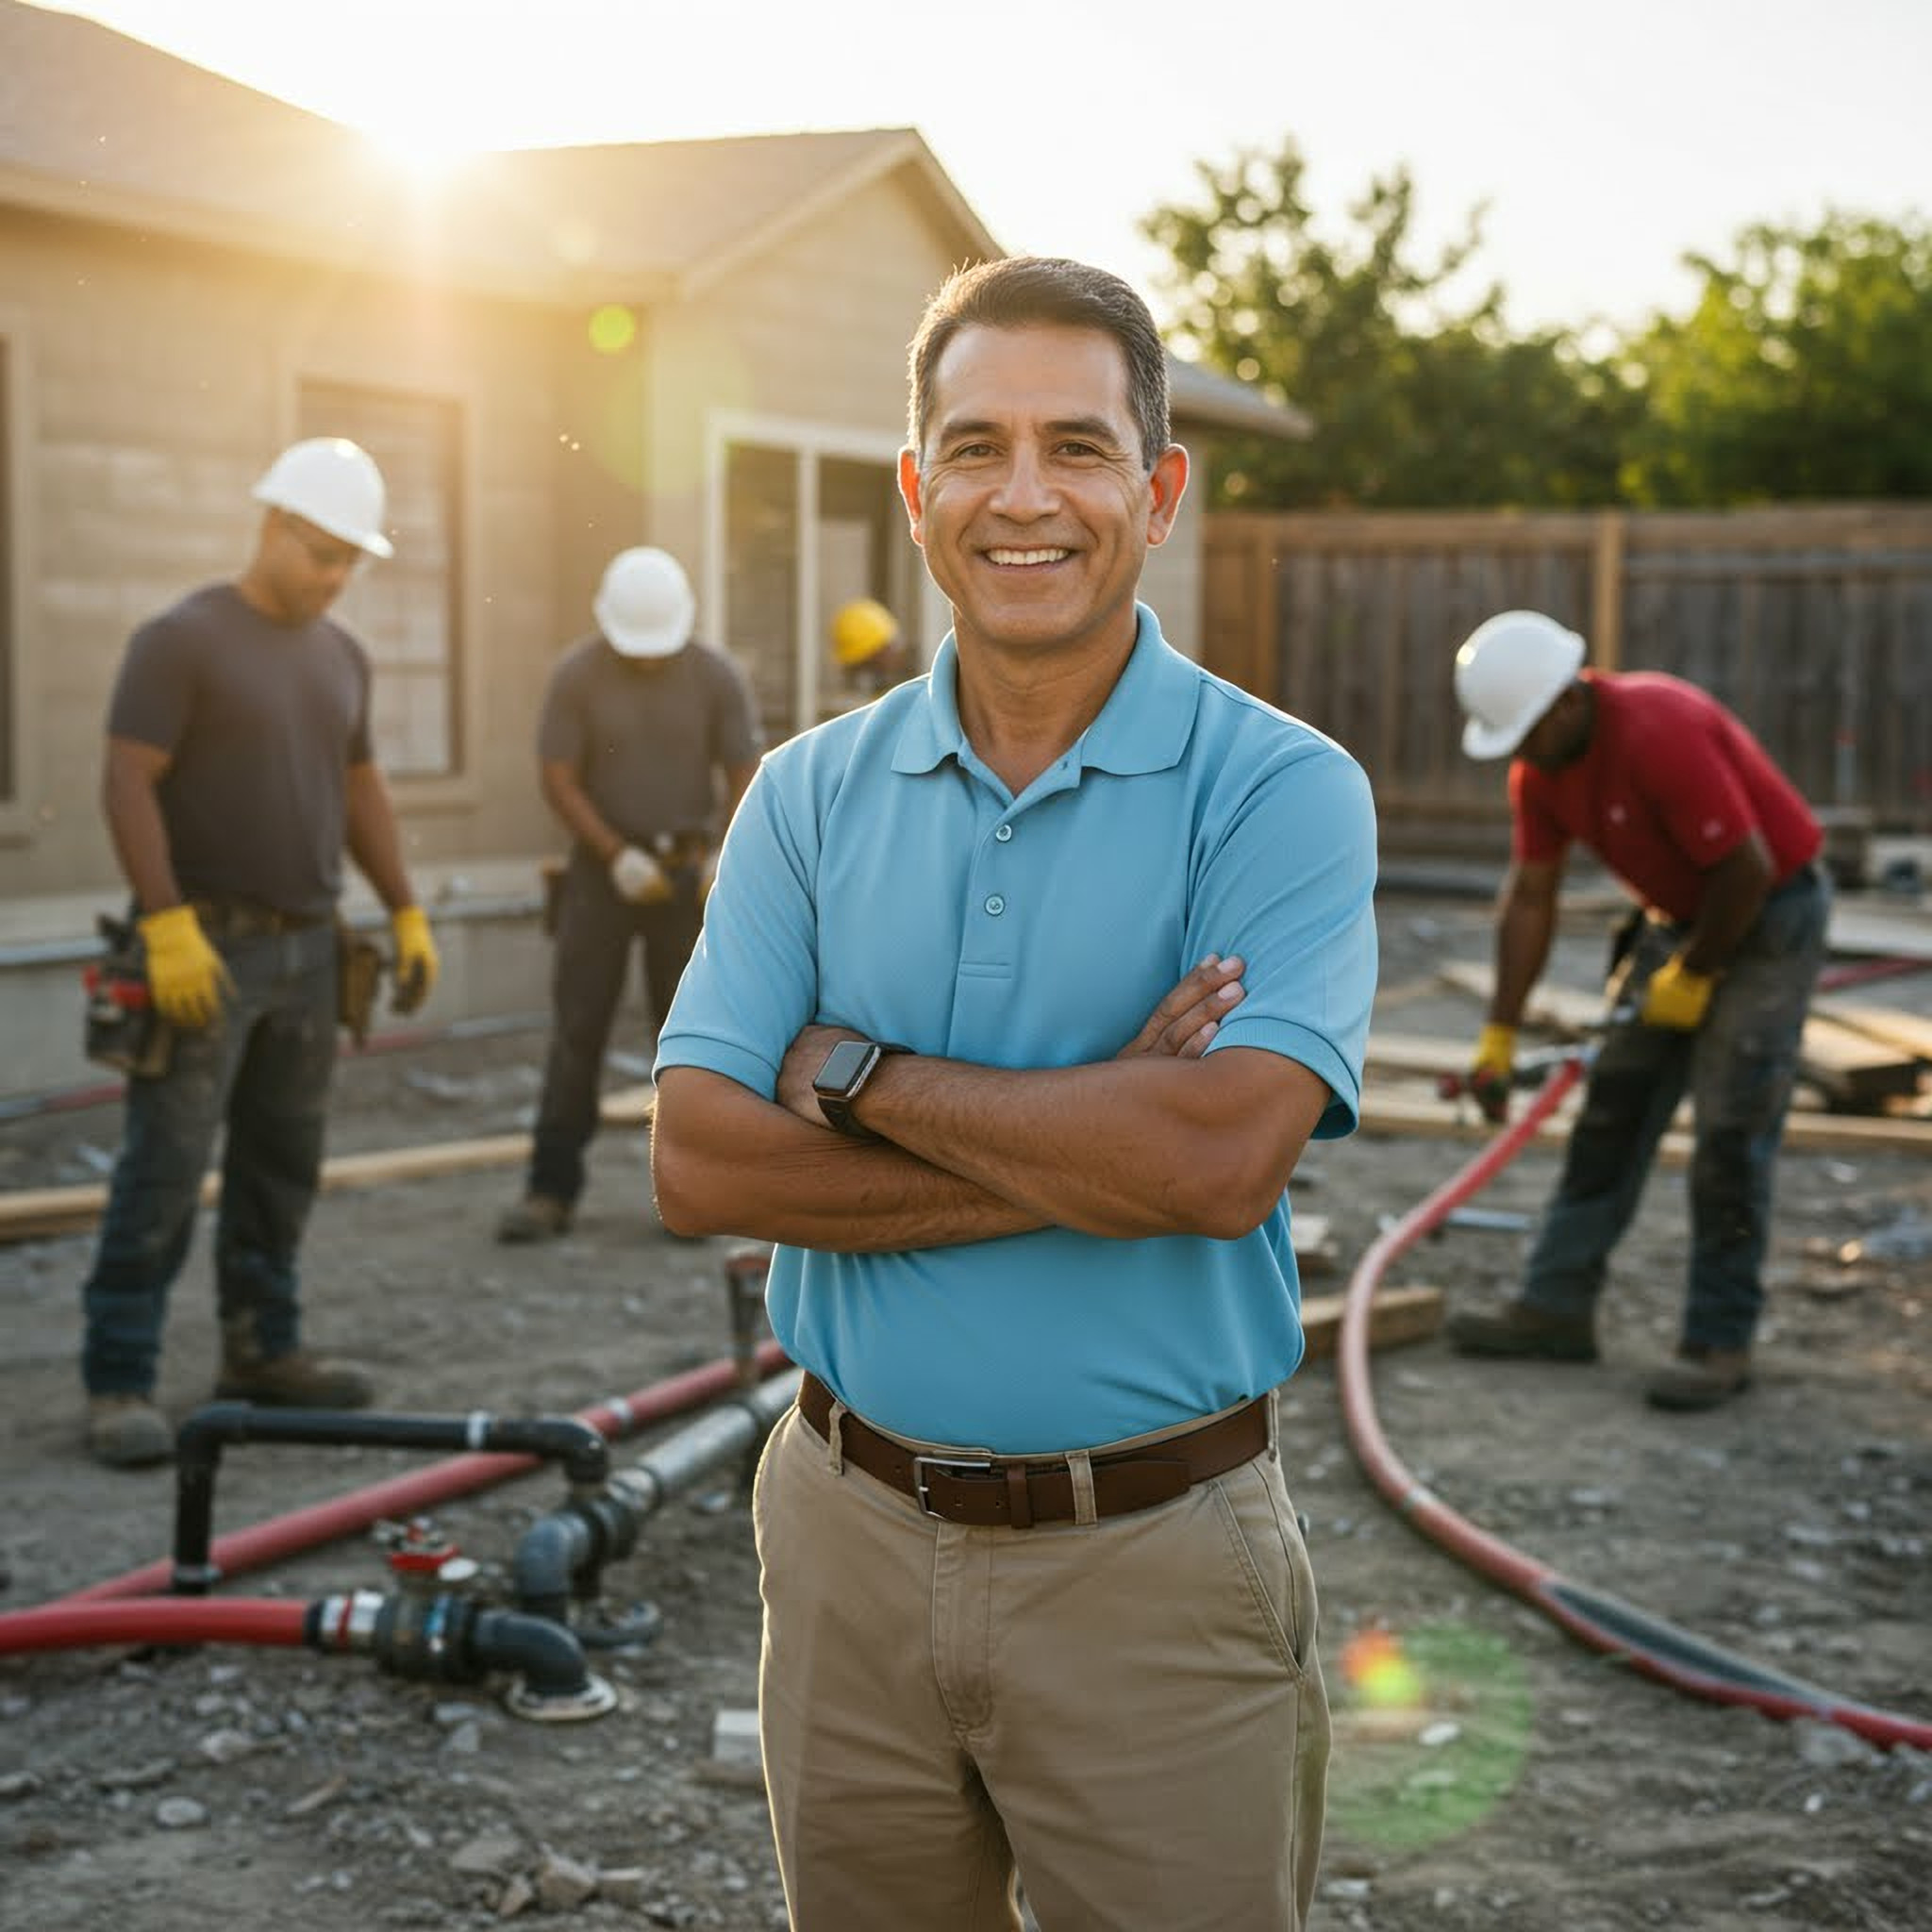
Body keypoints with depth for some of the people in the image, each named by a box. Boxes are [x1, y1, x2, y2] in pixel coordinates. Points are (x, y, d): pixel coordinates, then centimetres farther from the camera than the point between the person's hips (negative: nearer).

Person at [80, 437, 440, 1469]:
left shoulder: (341, 656, 13)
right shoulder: (181, 639, -8)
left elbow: (361, 791, 21)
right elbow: (127, 785, -14)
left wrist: (406, 914, 14)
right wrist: (167, 923, -22)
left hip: (308, 950, 7)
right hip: (206, 948, -7)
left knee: (282, 1165, 12)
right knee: (165, 1169, -7)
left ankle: (262, 1350, 23)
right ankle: (119, 1383, -3)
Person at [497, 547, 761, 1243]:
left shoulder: (716, 677, -4)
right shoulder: (577, 675, -6)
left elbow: (744, 775, -1)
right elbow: (557, 779, -8)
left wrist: (726, 856, -18)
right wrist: (618, 856, -17)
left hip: (687, 865, 1)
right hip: (603, 862, 0)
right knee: (576, 1028, -2)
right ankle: (551, 1191, 0)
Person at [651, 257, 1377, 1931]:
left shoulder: (1284, 790, -9)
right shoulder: (812, 792, 2)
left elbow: (1226, 1158, -23)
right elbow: (700, 1162, -8)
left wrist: (858, 1073, -13)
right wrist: (1095, 1143, -17)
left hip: (1152, 1562, -3)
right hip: (850, 1537, 4)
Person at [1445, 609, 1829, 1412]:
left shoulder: (1662, 732, -31)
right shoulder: (1540, 765, -5)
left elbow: (1748, 867, -28)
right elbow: (1530, 897, 2)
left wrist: (1695, 975, -15)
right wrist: (1499, 1033, 1)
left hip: (1772, 911, -8)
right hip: (1681, 915, 8)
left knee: (1730, 1133, -9)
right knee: (1612, 1111, 7)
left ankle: (1719, 1341, 0)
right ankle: (1558, 1306, 14)